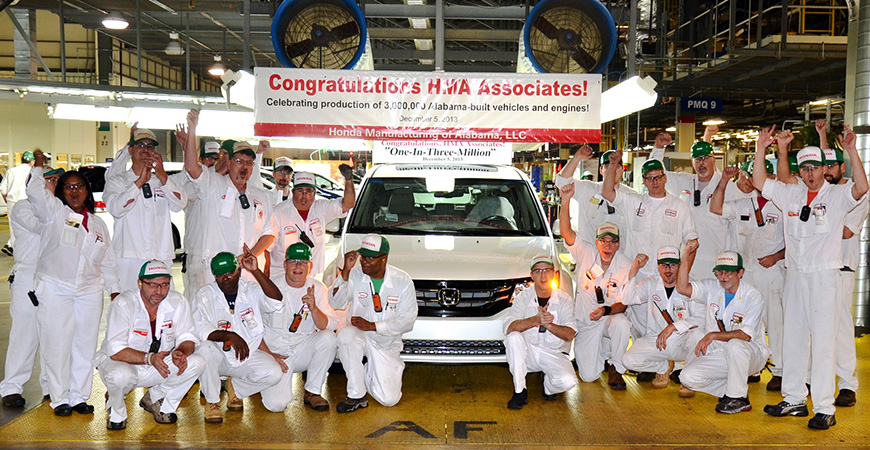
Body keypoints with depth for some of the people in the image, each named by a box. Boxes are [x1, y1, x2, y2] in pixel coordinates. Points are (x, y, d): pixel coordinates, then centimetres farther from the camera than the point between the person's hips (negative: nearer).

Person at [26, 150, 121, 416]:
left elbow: (107, 261, 18)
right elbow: (35, 192, -12)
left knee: (85, 345, 4)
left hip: (89, 292, 3)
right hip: (54, 290, -3)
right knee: (58, 345, -3)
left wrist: (115, 290, 13)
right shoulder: (54, 212, 6)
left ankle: (79, 396, 14)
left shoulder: (98, 224, 17)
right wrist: (38, 166, 0)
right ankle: (60, 399, 7)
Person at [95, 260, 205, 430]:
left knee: (197, 363, -18)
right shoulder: (123, 304, -20)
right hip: (119, 362, -4)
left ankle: (155, 400, 6)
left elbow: (188, 339, -3)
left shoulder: (178, 302, -8)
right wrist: (149, 358, -37)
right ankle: (116, 410, 0)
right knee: (120, 376, -38)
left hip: (160, 364, 4)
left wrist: (181, 352, -27)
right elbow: (115, 351, -25)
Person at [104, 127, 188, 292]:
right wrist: (140, 181, -14)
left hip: (161, 260, 2)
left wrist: (162, 176, -12)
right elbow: (116, 208, -9)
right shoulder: (117, 180, 11)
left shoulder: (163, 182, 17)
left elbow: (180, 204, -2)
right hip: (128, 260, -2)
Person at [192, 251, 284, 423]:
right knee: (205, 350, -35)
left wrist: (255, 271, -26)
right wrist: (229, 335, -35)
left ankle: (235, 388, 10)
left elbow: (276, 301, -20)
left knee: (273, 373, -23)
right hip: (218, 354, -2)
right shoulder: (205, 295, -5)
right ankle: (212, 401, -8)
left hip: (248, 355, 2)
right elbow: (200, 331, -19)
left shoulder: (251, 291, 1)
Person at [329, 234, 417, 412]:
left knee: (389, 399, -11)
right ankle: (356, 396, -22)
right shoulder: (354, 276, -7)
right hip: (359, 336, 0)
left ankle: (368, 372, 25)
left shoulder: (403, 281, -8)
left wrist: (372, 326, -19)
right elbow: (336, 303, -18)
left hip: (386, 344, 0)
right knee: (346, 333, -37)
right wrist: (345, 272, -28)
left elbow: (407, 321, -11)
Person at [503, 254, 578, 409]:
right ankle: (519, 392, -18)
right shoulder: (523, 297, -1)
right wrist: (536, 320, -31)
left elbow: (570, 334, -9)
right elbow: (509, 328, -16)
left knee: (568, 381, -29)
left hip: (555, 354, 0)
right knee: (514, 337, -32)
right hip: (528, 353, 0)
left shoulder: (564, 300, 1)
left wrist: (548, 324, -27)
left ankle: (548, 386, 10)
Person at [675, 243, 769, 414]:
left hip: (750, 355, -4)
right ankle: (733, 388, 4)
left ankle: (739, 397, -18)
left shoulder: (753, 296, -12)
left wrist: (713, 335, -30)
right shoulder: (712, 288, 2)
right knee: (688, 377, -18)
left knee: (735, 344, -39)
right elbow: (682, 288, -10)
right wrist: (687, 256, -15)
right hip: (717, 354, 4)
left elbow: (746, 335, -21)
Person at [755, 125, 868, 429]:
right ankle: (794, 400, 21)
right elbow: (759, 182, 12)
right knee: (793, 338, 10)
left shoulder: (838, 195, -1)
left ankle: (825, 409, 0)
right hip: (795, 274, 5)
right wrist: (761, 148, 5)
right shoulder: (791, 194, 12)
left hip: (823, 275, -5)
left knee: (823, 341, -5)